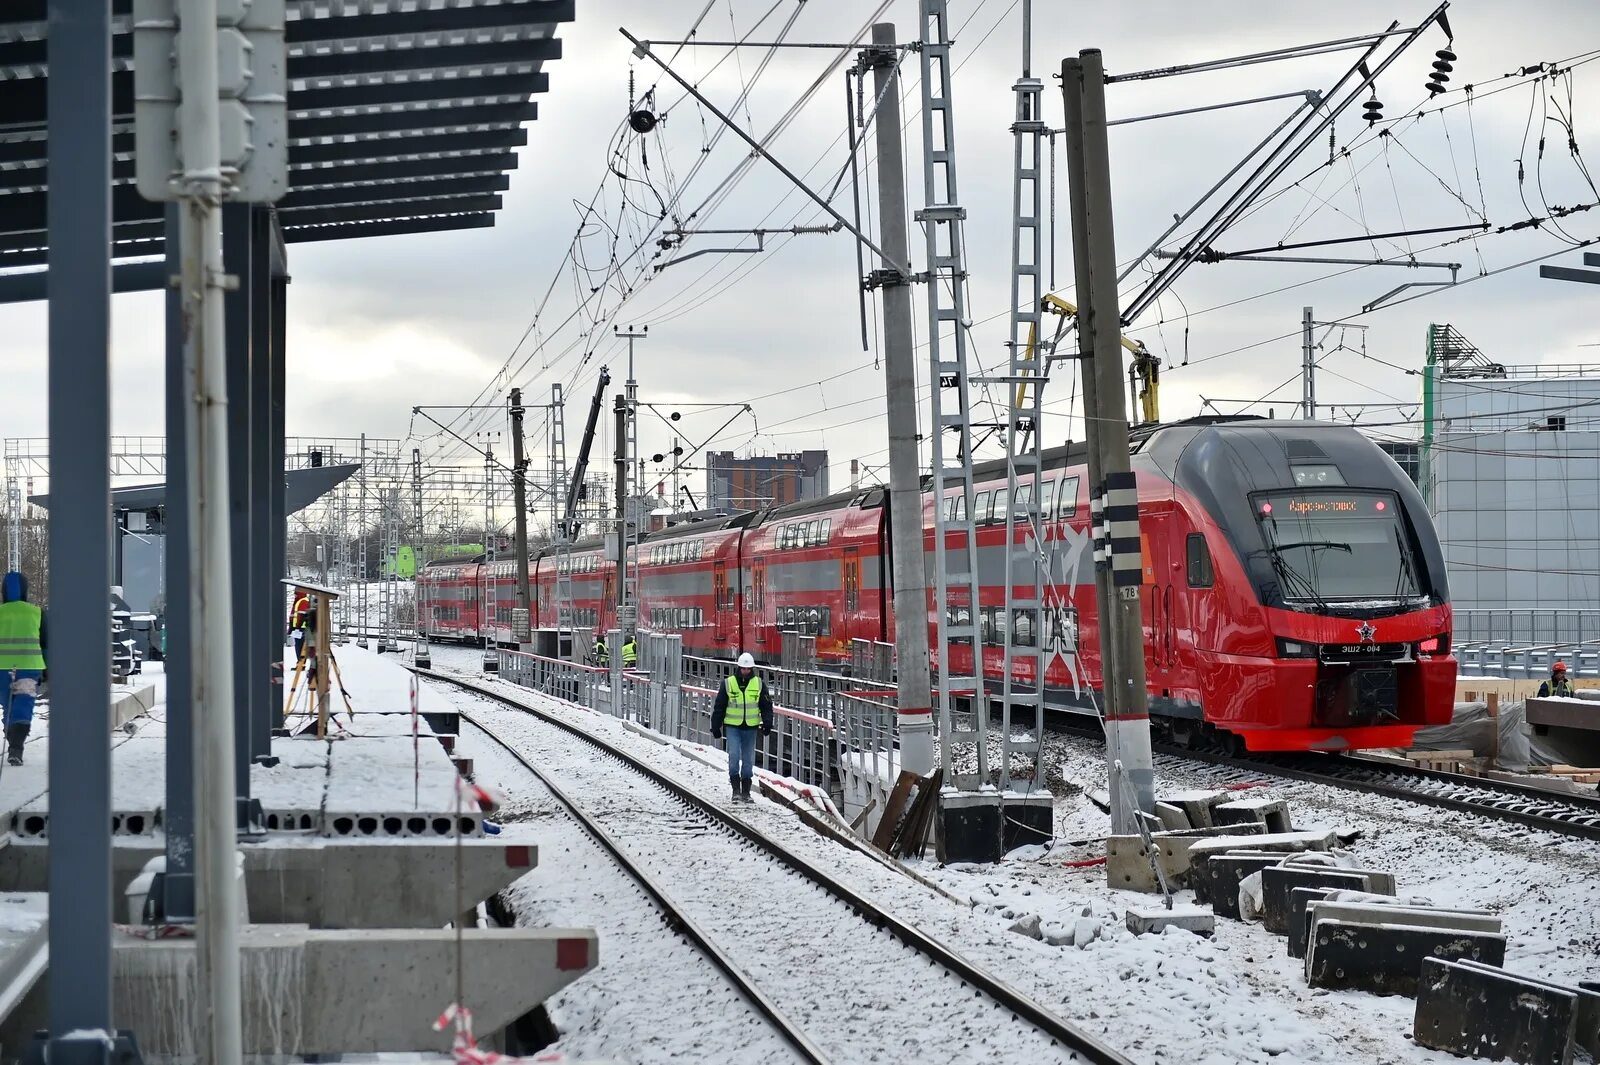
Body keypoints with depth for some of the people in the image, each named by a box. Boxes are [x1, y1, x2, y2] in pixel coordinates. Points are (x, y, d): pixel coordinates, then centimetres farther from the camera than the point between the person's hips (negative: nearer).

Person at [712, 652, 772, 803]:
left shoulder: (758, 684, 3)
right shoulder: (728, 683, -2)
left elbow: (766, 705, 8)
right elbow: (719, 706, 3)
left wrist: (767, 722, -5)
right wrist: (716, 726, 2)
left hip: (750, 727, 2)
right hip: (732, 726, -2)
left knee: (748, 760, 6)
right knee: (734, 756, -12)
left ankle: (746, 792, 14)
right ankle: (736, 789, -5)